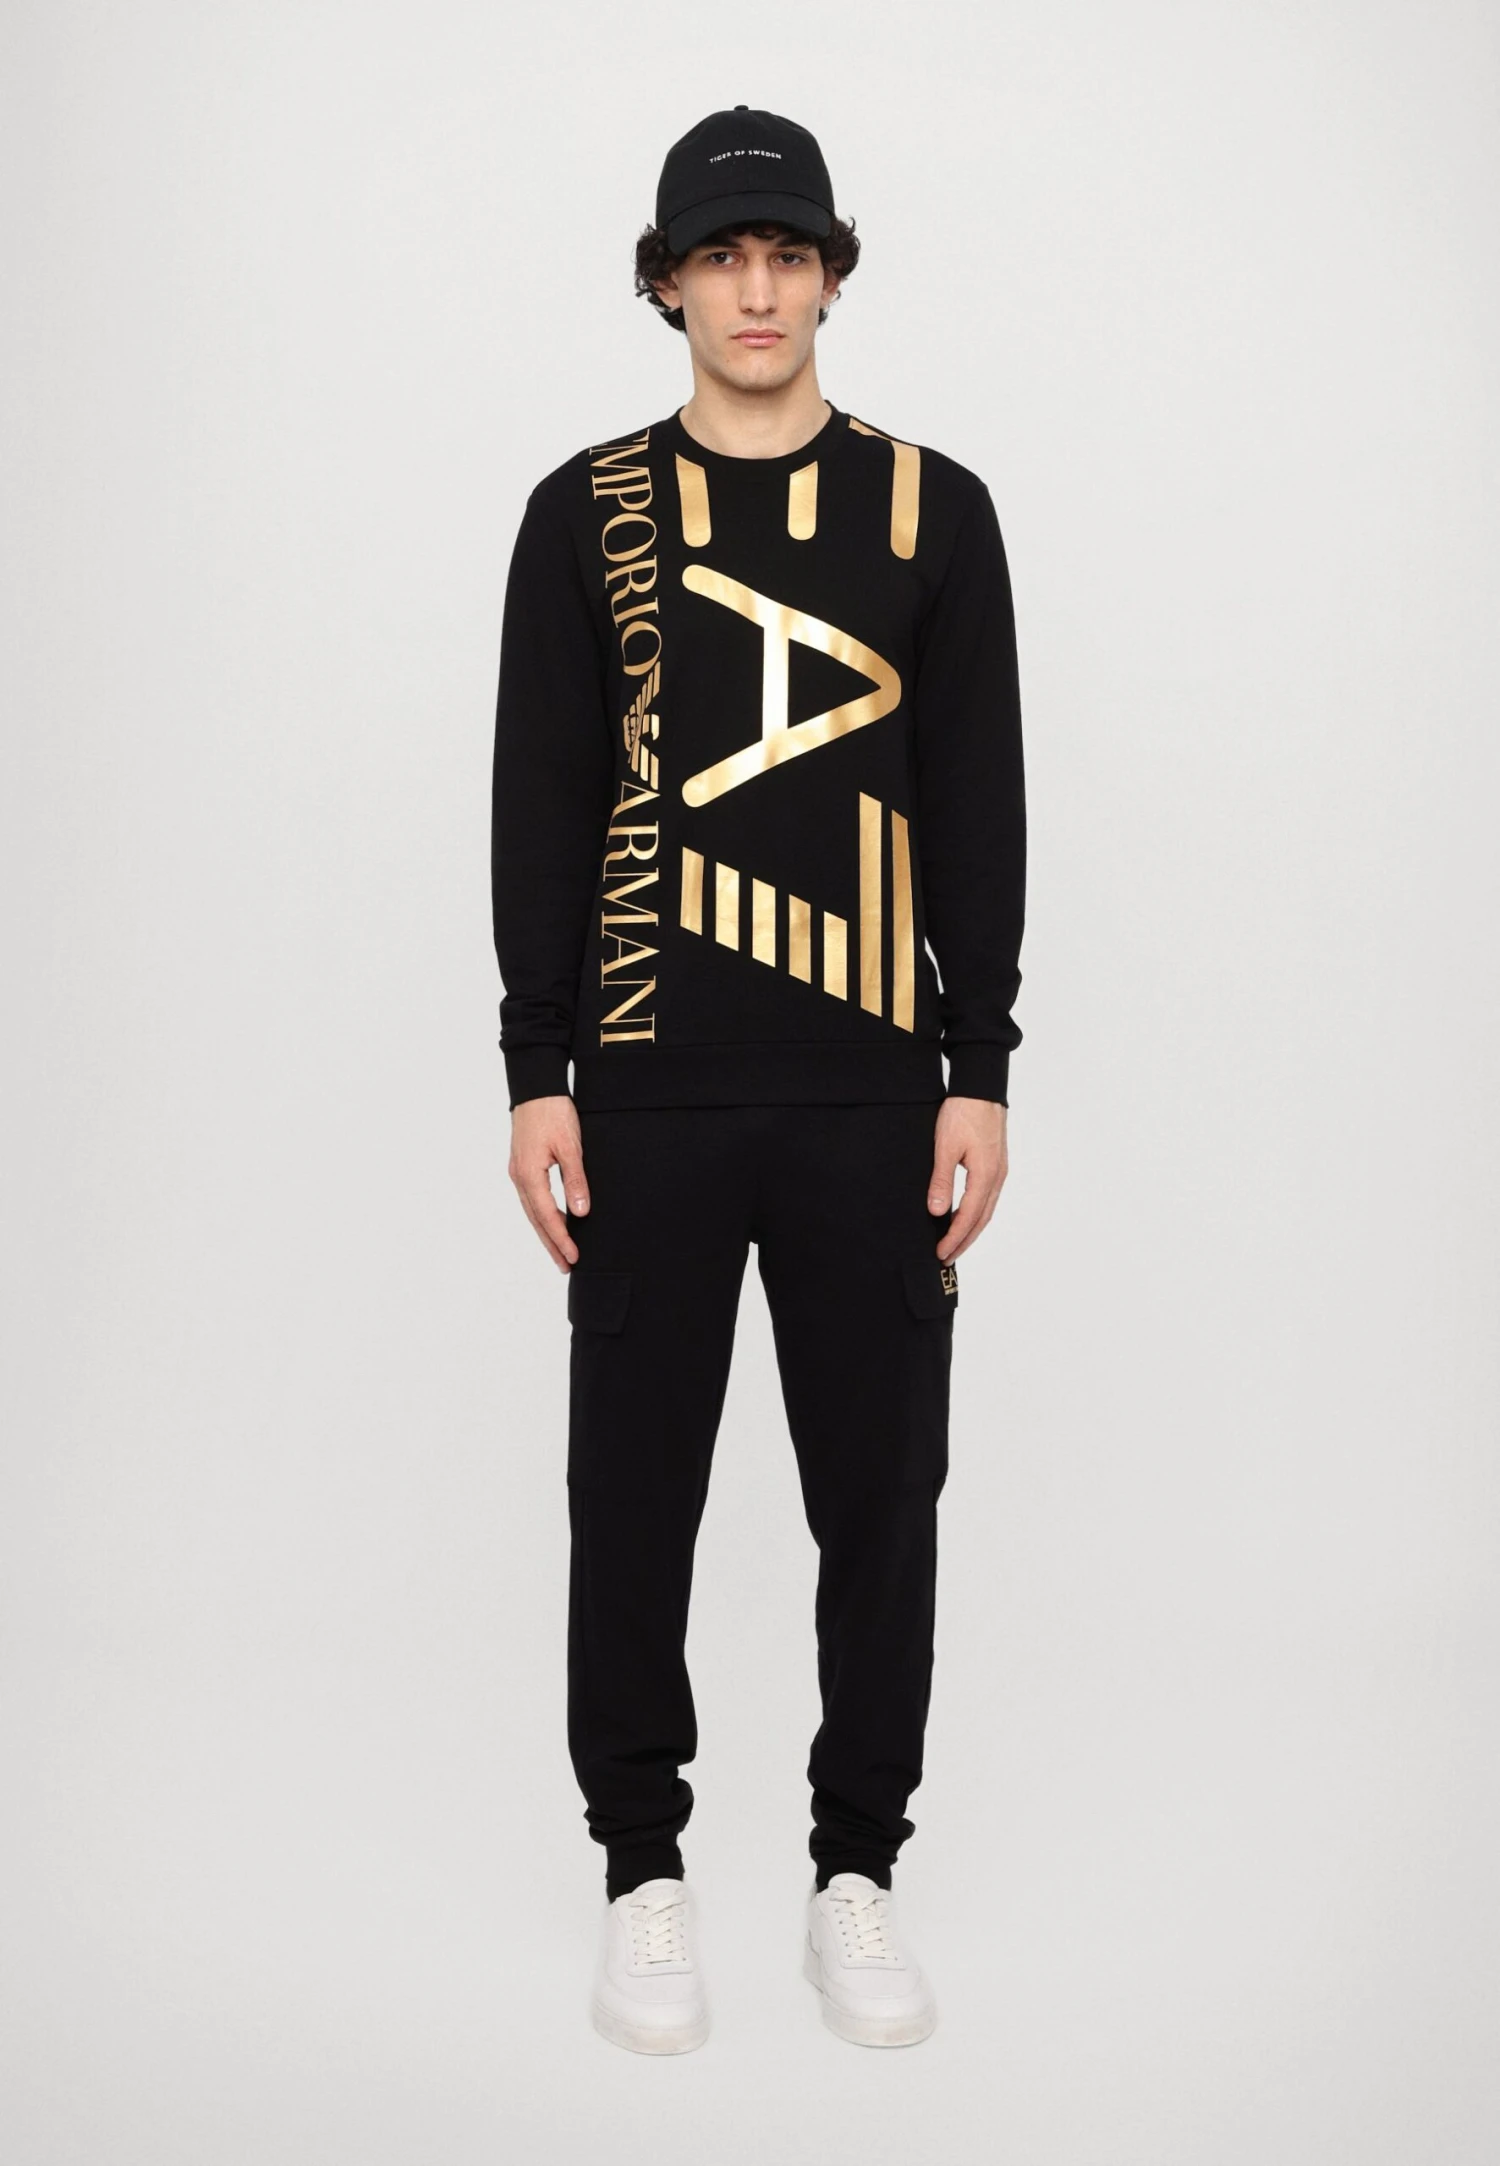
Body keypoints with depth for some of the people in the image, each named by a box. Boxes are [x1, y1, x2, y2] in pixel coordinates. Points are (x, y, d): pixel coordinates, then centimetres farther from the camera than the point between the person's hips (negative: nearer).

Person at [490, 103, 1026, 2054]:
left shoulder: (934, 507, 7)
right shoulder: (587, 510, 5)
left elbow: (981, 807, 5)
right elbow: (539, 807, 3)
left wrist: (982, 1072, -1)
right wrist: (538, 1075, -2)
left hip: (874, 1085, 1)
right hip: (650, 1085, 0)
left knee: (881, 1479, 6)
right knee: (635, 1479, 6)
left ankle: (859, 1869, 23)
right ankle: (645, 1867, 23)